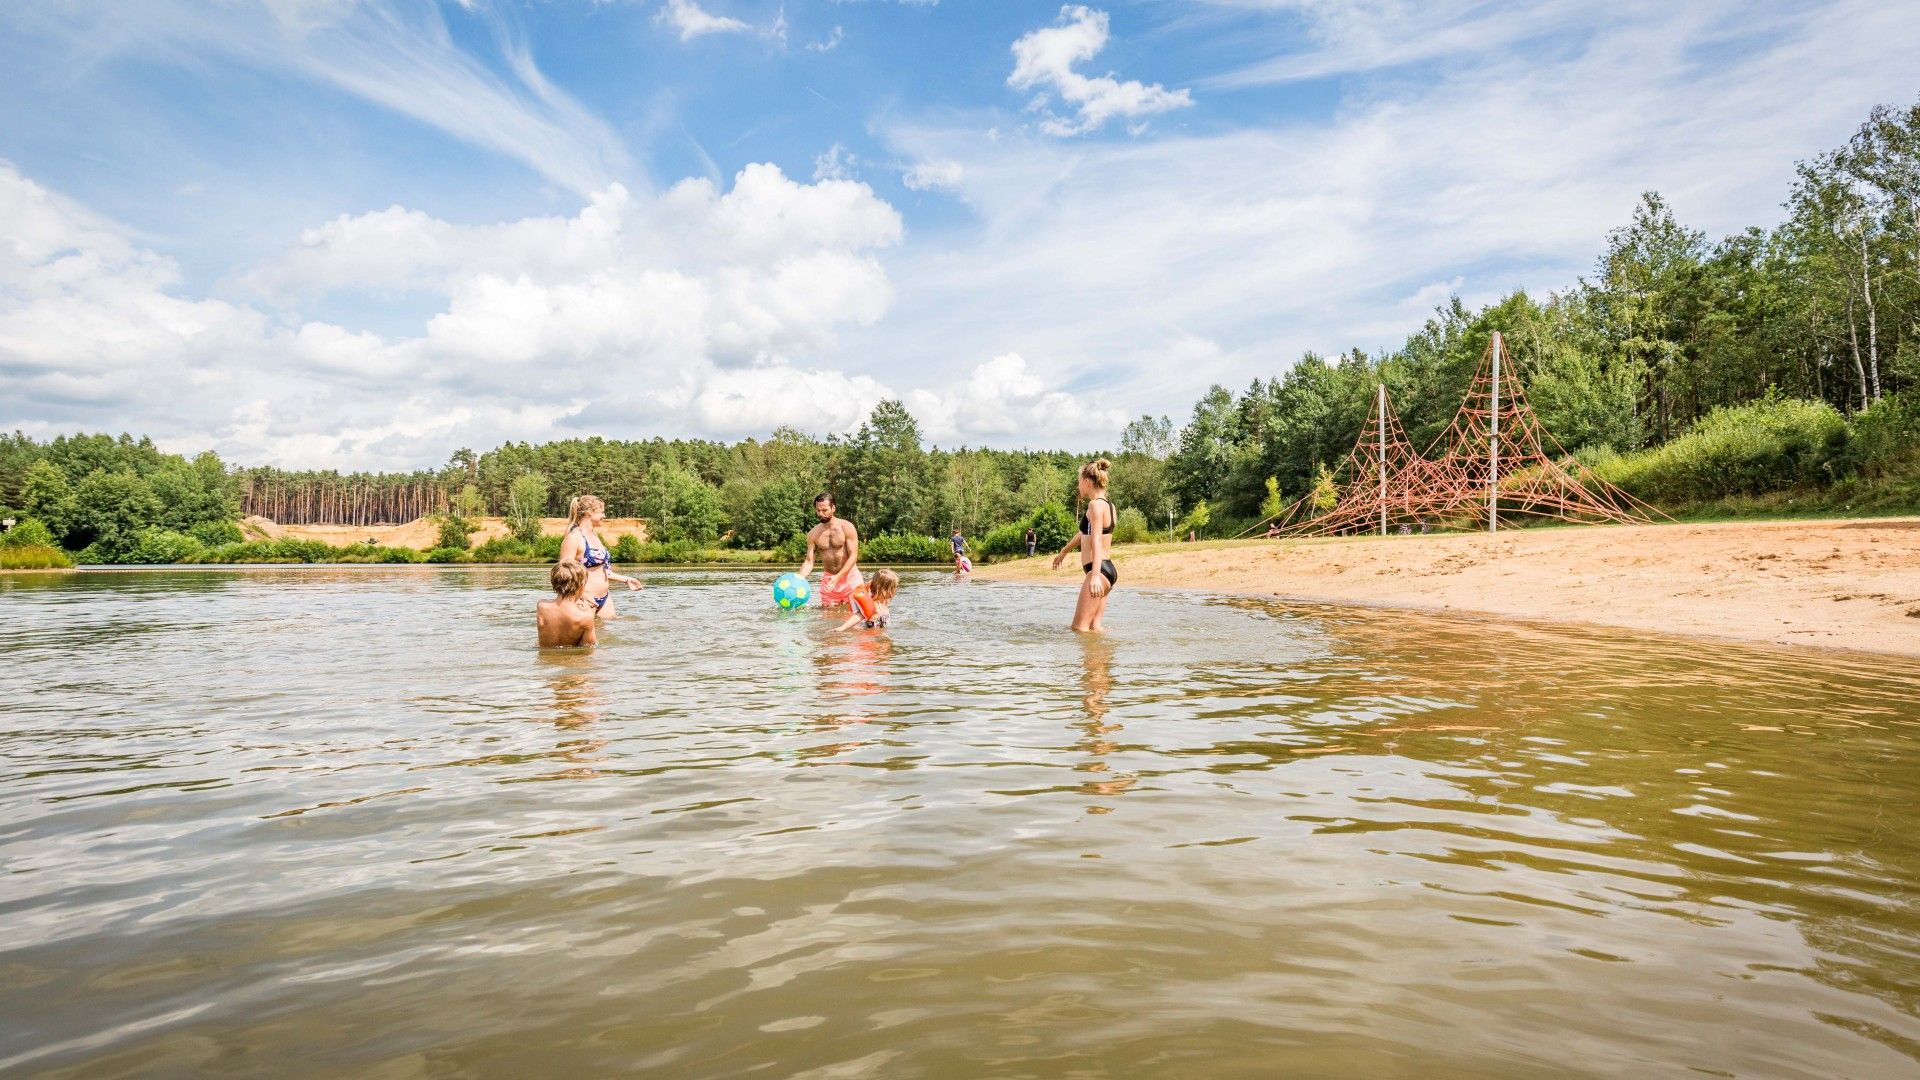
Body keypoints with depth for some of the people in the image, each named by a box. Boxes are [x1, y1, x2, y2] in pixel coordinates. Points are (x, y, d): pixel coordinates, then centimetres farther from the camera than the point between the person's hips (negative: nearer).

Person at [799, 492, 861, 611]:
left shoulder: (846, 527, -8)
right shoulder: (813, 534, 2)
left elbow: (853, 556, -12)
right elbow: (809, 562, 1)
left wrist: (838, 576, -24)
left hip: (849, 576, -3)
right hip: (828, 579, 3)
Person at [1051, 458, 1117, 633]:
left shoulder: (1096, 505, -12)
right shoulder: (1108, 505, 17)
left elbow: (1097, 541, -25)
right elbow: (1085, 533, 32)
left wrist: (1095, 575, -36)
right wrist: (1063, 552, 45)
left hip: (1100, 570, -10)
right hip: (1109, 570, 10)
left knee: (1079, 627, -10)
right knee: (1093, 627, 9)